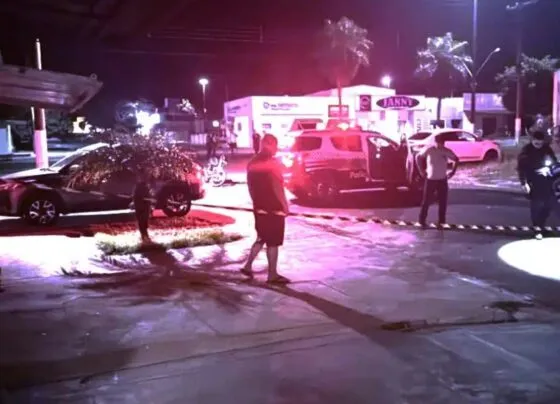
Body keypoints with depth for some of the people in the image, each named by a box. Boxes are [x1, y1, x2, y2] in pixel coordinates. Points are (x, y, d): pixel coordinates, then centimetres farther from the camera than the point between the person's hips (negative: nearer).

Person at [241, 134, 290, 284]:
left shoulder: (252, 163, 8)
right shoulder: (272, 163, -15)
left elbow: (250, 186, 13)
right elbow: (277, 187, -18)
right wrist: (285, 204, -10)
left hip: (259, 207, 8)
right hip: (274, 208, -8)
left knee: (261, 238, 20)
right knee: (273, 242, 0)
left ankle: (248, 266, 17)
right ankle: (273, 274, 7)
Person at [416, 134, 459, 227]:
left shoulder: (447, 151, -4)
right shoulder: (429, 149, -11)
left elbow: (456, 159, 12)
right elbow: (418, 157, 0)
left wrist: (453, 171, 3)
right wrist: (421, 170, -4)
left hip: (442, 180, 2)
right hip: (430, 179, -2)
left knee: (442, 202, 4)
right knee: (426, 201, 1)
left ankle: (441, 221, 15)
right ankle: (422, 220, 10)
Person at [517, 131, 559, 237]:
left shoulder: (547, 148, 5)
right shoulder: (526, 151, -8)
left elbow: (554, 162, 17)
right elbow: (521, 168, -11)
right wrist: (524, 183, -17)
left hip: (547, 181, 5)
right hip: (534, 182, -5)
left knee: (550, 203, 8)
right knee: (537, 205, -4)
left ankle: (541, 224, 28)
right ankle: (537, 229, 8)